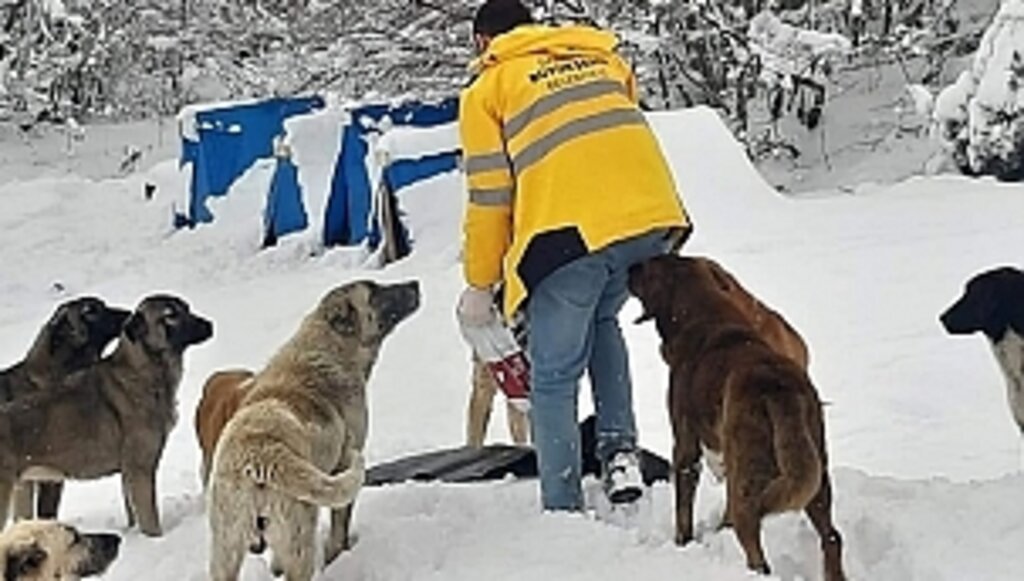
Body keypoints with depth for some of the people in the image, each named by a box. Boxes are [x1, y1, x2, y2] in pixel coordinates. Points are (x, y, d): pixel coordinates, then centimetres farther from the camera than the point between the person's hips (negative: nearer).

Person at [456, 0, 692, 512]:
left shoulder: (487, 89, 13)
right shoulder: (602, 56, 27)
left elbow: (488, 197, 9)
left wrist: (479, 285, 17)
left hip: (571, 233, -5)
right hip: (653, 219, 5)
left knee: (554, 379, 10)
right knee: (602, 320, 32)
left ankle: (563, 511, 12)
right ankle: (619, 447, 18)